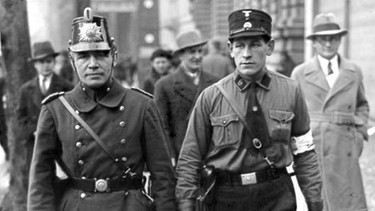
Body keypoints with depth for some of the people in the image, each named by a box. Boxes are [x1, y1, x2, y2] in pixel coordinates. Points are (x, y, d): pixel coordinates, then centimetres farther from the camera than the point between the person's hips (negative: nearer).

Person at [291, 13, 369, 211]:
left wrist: (360, 132, 9)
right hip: (312, 148, -1)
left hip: (345, 149, 1)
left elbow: (362, 105, 22)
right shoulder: (300, 73, 5)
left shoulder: (354, 71, 11)